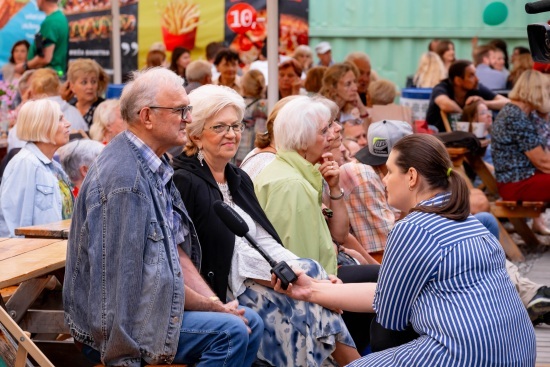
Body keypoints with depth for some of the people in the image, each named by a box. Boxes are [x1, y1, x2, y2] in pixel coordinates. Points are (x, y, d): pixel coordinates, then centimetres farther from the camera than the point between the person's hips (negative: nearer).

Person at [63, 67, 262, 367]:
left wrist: (217, 305, 0)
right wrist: (213, 307, -10)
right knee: (230, 332, -21)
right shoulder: (125, 179, -22)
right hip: (113, 324, -10)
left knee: (250, 323, 7)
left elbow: (177, 252, 10)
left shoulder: (156, 167, 10)